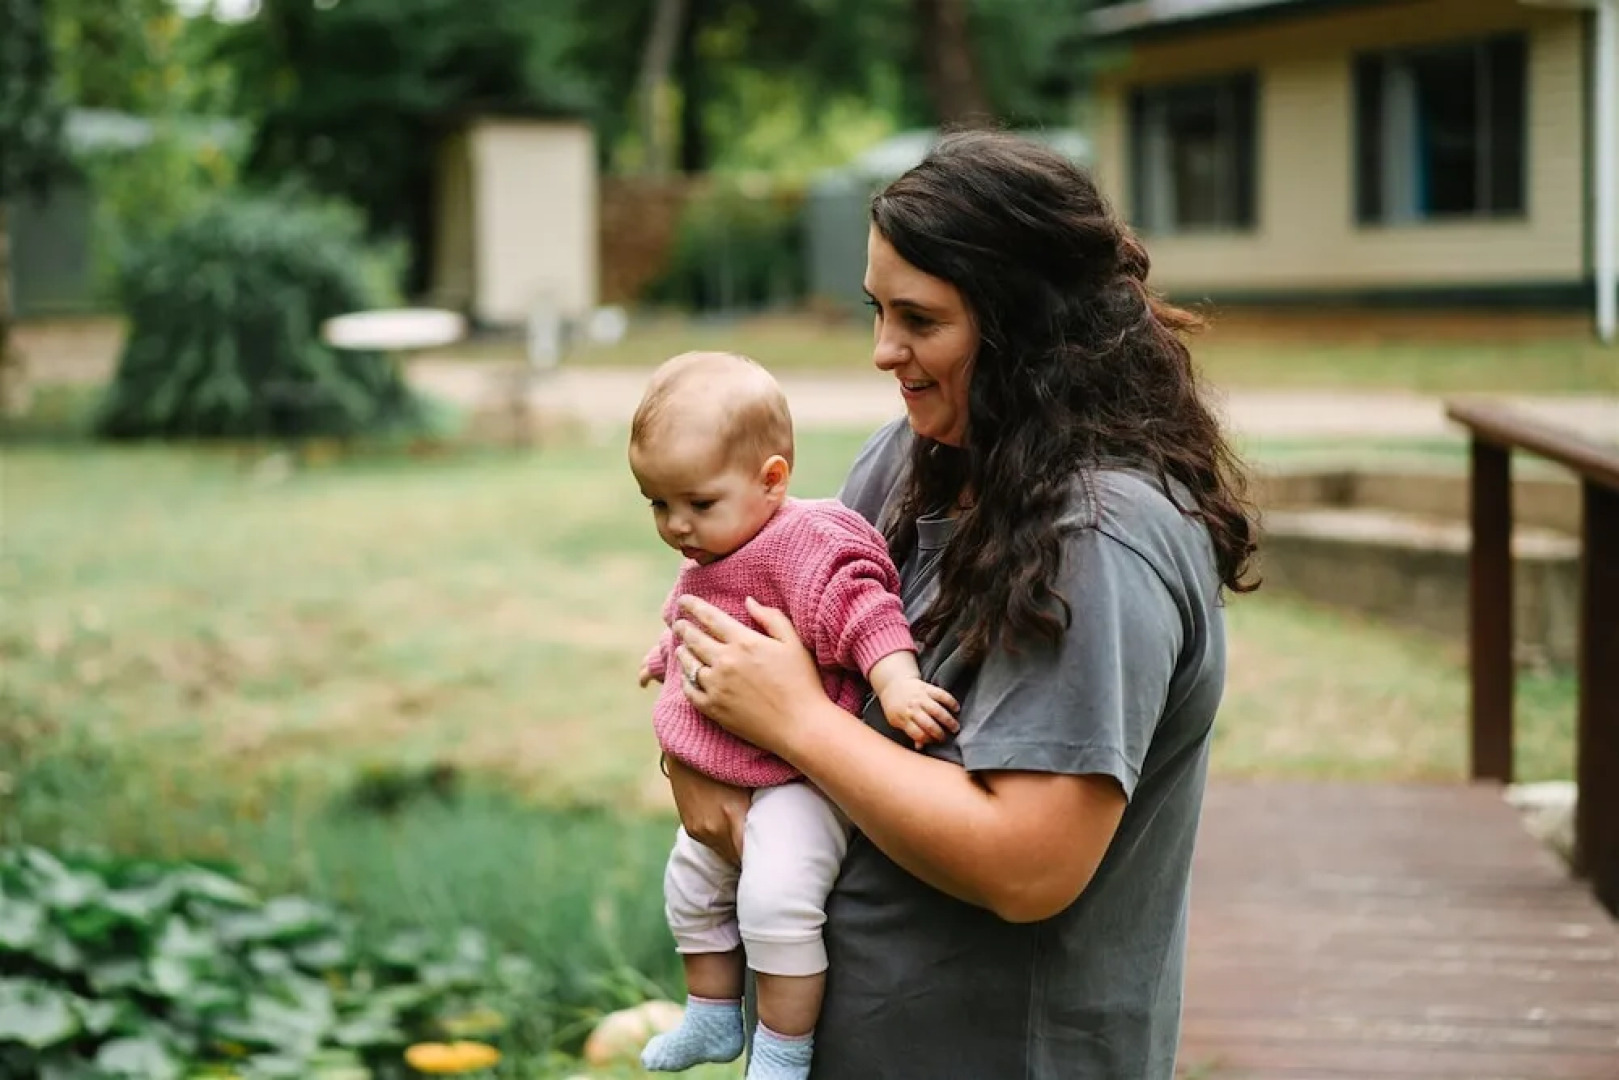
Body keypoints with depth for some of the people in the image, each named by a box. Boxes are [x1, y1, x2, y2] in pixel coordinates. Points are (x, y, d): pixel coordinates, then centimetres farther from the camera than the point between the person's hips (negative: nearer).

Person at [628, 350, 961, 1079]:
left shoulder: (803, 542, -24)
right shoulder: (709, 558, 5)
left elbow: (860, 610, -35)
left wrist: (898, 685, -47)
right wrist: (667, 659, 39)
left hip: (797, 779, -10)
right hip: (722, 784, 10)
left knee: (775, 898, -26)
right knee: (690, 886, 24)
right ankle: (712, 1018, 43)